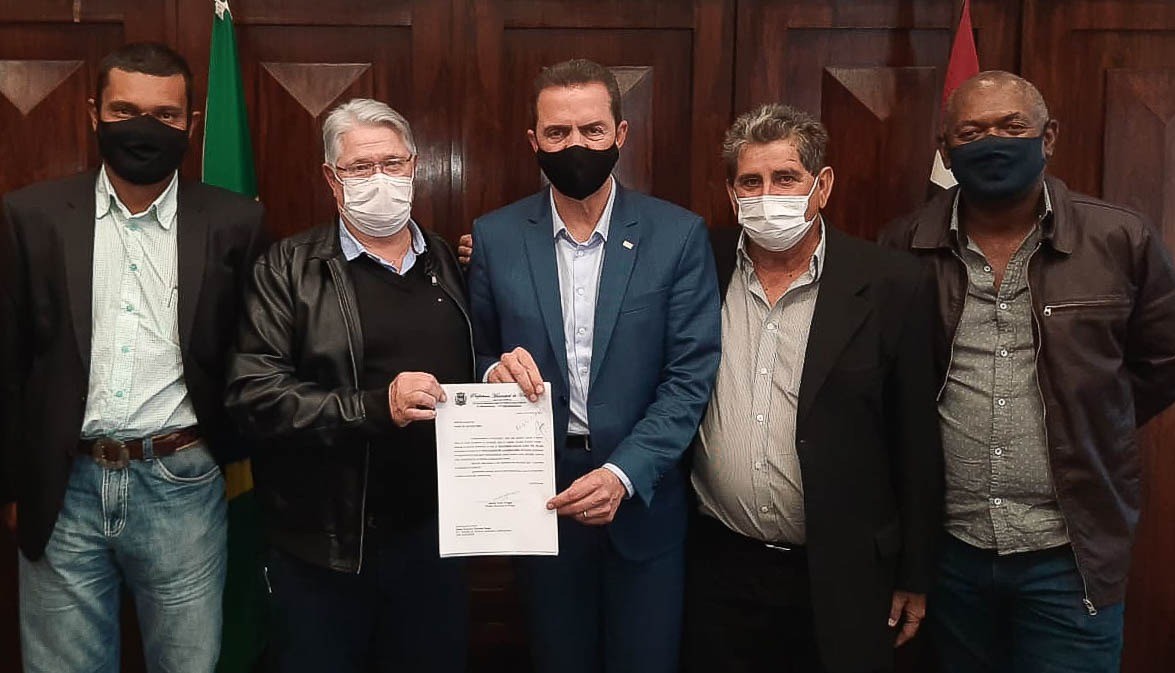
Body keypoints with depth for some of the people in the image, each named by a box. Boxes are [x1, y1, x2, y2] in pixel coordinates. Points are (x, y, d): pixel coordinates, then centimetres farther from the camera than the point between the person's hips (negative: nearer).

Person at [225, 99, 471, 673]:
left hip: (433, 538, 4)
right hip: (323, 546, -3)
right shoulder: (287, 269, -4)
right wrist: (375, 407, -23)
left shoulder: (452, 266, 8)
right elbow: (254, 392, -14)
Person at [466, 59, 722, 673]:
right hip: (539, 501, 1)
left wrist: (623, 474, -20)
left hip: (643, 502, -1)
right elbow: (474, 355, 7)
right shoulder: (495, 237, 0)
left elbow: (691, 376, -9)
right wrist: (496, 369, -17)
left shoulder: (678, 235, -5)